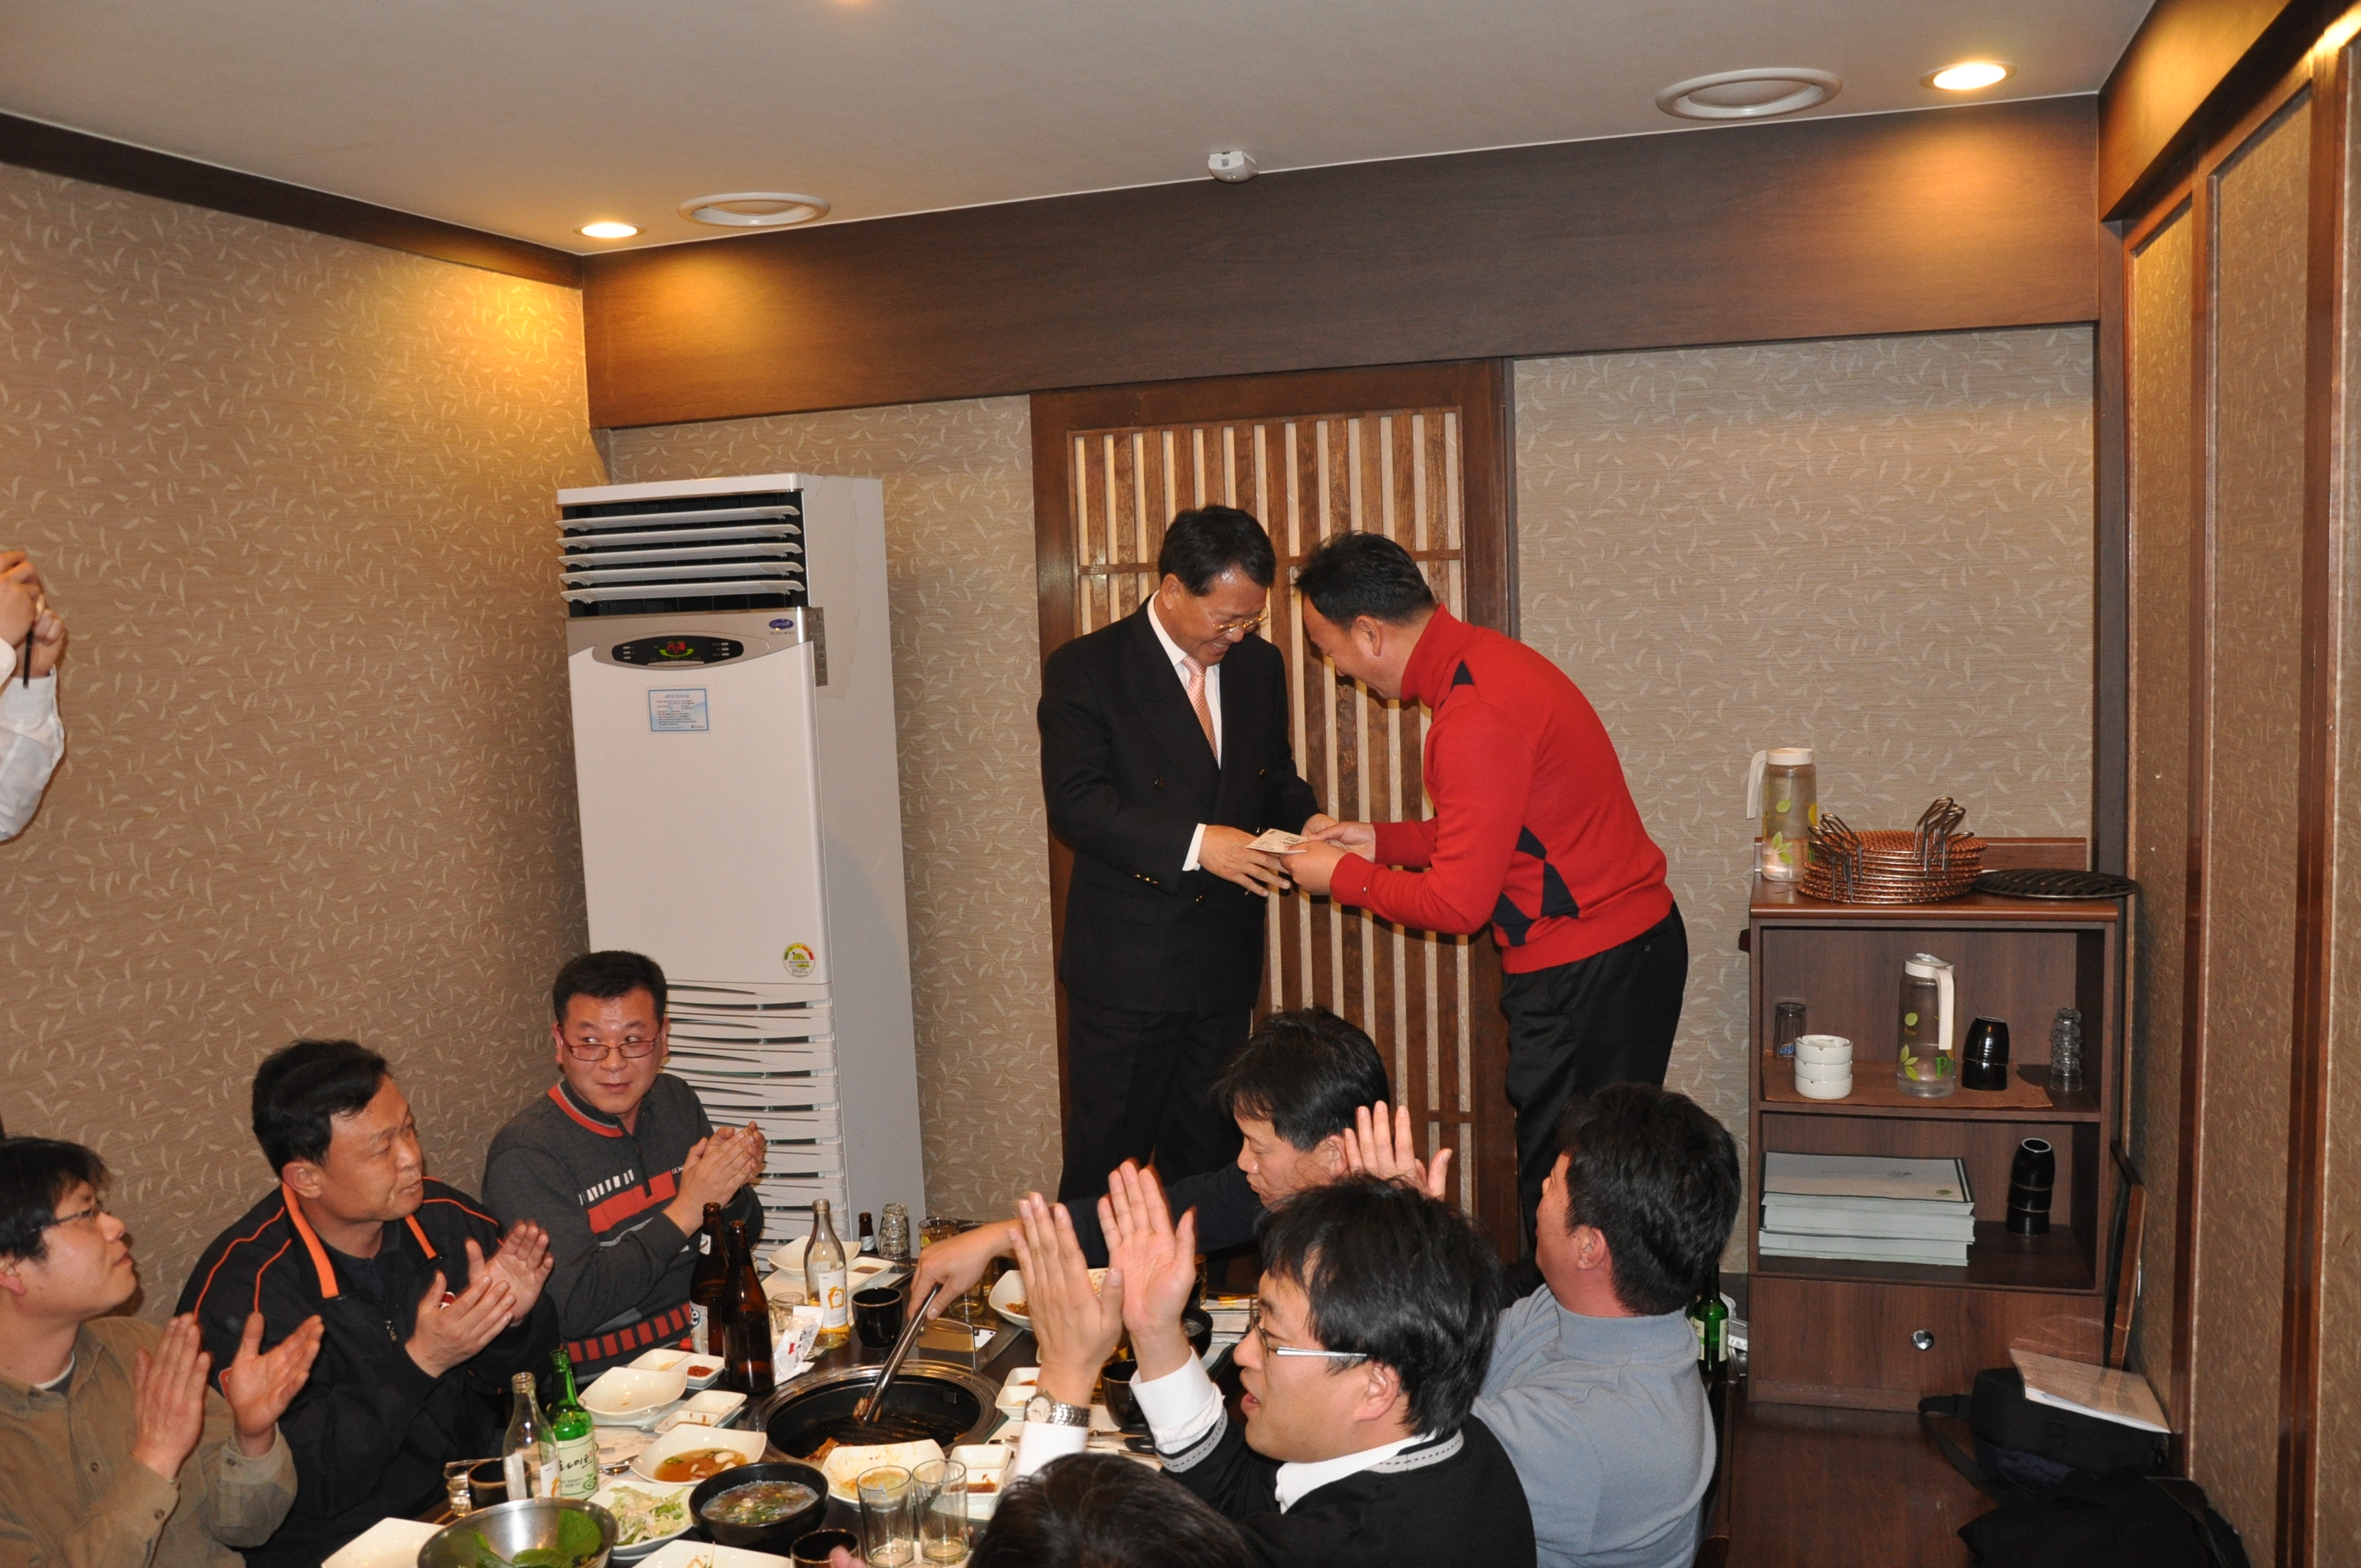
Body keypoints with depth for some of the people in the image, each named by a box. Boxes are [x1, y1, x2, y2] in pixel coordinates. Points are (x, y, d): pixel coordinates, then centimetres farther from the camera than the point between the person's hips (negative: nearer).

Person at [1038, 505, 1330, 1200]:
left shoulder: (1259, 664, 8)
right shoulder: (1084, 670, -9)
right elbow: (1075, 803, -17)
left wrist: (1306, 819, -4)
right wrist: (1195, 846, -26)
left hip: (1227, 958, 5)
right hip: (1127, 961, -5)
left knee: (1207, 1157, 15)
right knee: (1106, 1163, 3)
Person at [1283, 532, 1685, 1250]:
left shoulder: (1476, 715, -23)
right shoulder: (1483, 660, 10)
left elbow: (1459, 902, -21)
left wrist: (1342, 877, -6)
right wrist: (1381, 841, 15)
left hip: (1589, 969, -10)